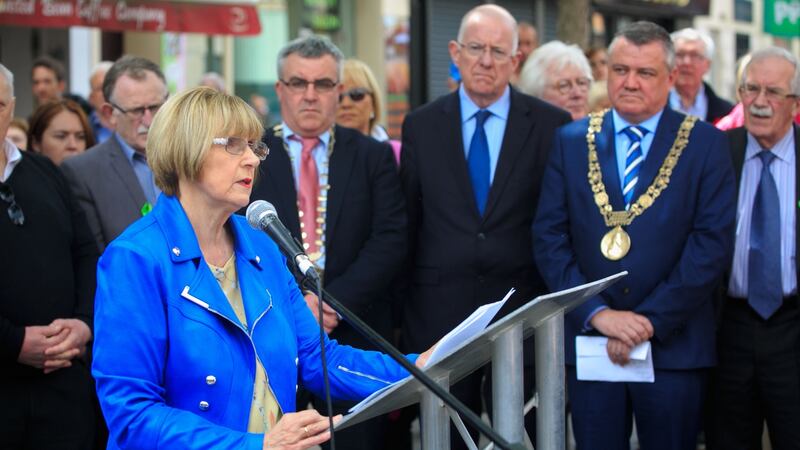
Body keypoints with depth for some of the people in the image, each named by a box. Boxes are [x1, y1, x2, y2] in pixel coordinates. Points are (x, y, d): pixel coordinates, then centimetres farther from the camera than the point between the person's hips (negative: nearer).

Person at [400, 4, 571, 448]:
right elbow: (407, 223, 8)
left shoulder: (552, 125, 0)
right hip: (439, 309, 1)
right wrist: (399, 309, 7)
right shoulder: (421, 125, 5)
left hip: (524, 310, -1)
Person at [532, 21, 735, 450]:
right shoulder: (570, 141, 8)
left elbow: (712, 242, -6)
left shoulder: (705, 144, 1)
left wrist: (651, 321, -12)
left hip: (675, 346, -1)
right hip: (588, 339, 2)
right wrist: (597, 313, -10)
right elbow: (549, 238, 2)